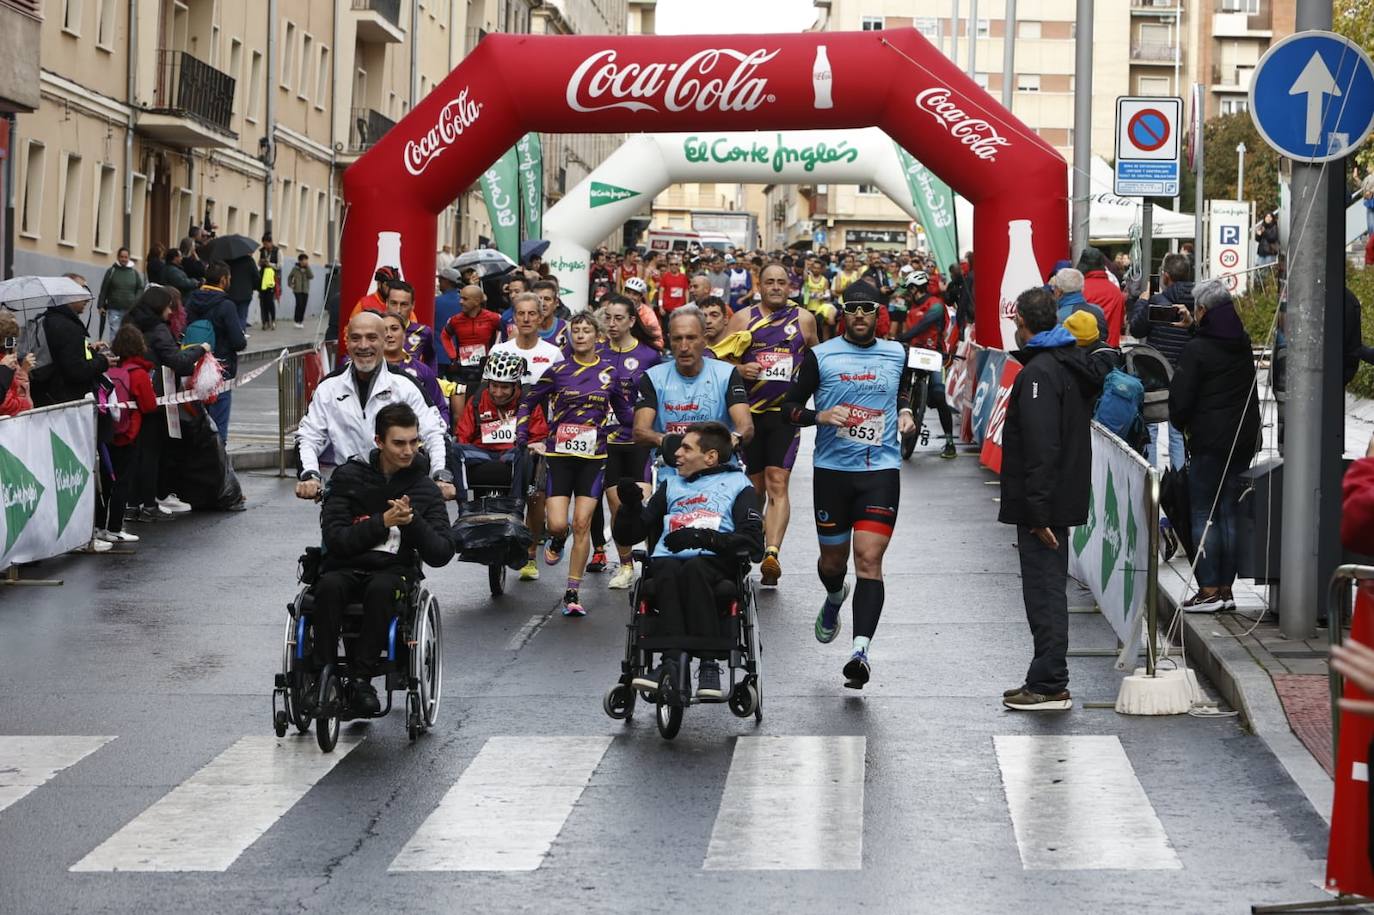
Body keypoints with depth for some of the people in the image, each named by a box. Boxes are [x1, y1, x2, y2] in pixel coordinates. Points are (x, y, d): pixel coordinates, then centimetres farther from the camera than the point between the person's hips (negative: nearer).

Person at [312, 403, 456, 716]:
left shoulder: (424, 488, 4)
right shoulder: (350, 476, 1)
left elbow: (441, 554, -2)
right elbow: (334, 538, -8)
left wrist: (412, 521, -18)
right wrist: (382, 522, -18)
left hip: (394, 569, 0)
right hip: (346, 565, 0)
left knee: (381, 588, -35)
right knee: (329, 586, -35)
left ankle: (361, 679, -30)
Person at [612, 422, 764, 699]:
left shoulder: (737, 484, 20)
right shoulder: (671, 485, 33)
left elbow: (754, 543, 3)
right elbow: (627, 536, 28)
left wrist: (705, 538, -11)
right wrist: (631, 506, 7)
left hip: (715, 564, -2)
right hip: (669, 559, 2)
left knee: (694, 568, -38)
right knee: (667, 571, -34)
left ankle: (708, 665, -43)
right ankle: (673, 662, -48)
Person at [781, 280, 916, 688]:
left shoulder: (896, 354, 8)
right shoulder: (820, 356, 1)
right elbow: (789, 406, 4)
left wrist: (905, 414, 6)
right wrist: (819, 416, -16)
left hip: (881, 470, 0)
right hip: (832, 468, 0)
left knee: (869, 559, -14)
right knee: (833, 558, 13)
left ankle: (861, 650, -21)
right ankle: (834, 599, 50)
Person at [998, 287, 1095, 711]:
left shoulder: (1038, 373, -18)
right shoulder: (1074, 364, 14)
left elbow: (1040, 449, -24)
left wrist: (1037, 512, -23)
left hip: (1042, 503, -10)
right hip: (1065, 498, 10)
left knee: (1044, 592, -5)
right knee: (1050, 590, 15)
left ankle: (1048, 685, -2)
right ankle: (1047, 680, 22)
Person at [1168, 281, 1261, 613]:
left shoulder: (1196, 349, -13)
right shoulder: (1243, 344, 6)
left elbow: (1180, 399, -12)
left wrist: (1181, 424, 8)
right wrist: (1194, 327, 25)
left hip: (1210, 440, -6)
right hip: (1244, 437, 6)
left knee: (1203, 514, 0)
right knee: (1229, 514, 10)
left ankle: (1209, 590, -4)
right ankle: (1226, 589, 12)